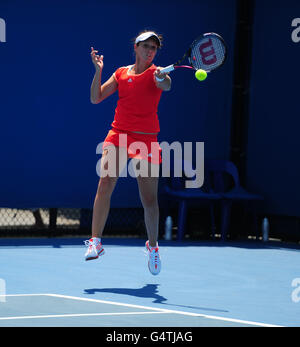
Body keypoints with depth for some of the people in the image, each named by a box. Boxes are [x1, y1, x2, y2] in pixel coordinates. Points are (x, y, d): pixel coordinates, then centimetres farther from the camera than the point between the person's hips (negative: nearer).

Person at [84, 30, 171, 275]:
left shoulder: (156, 73, 2)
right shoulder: (121, 73, 11)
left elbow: (166, 86, -22)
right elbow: (96, 98, 9)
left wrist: (162, 78, -44)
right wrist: (98, 71, -3)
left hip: (146, 139, -2)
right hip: (118, 135, 2)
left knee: (149, 199, 0)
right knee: (105, 184, -16)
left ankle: (153, 245, 21)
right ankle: (95, 242, -17)